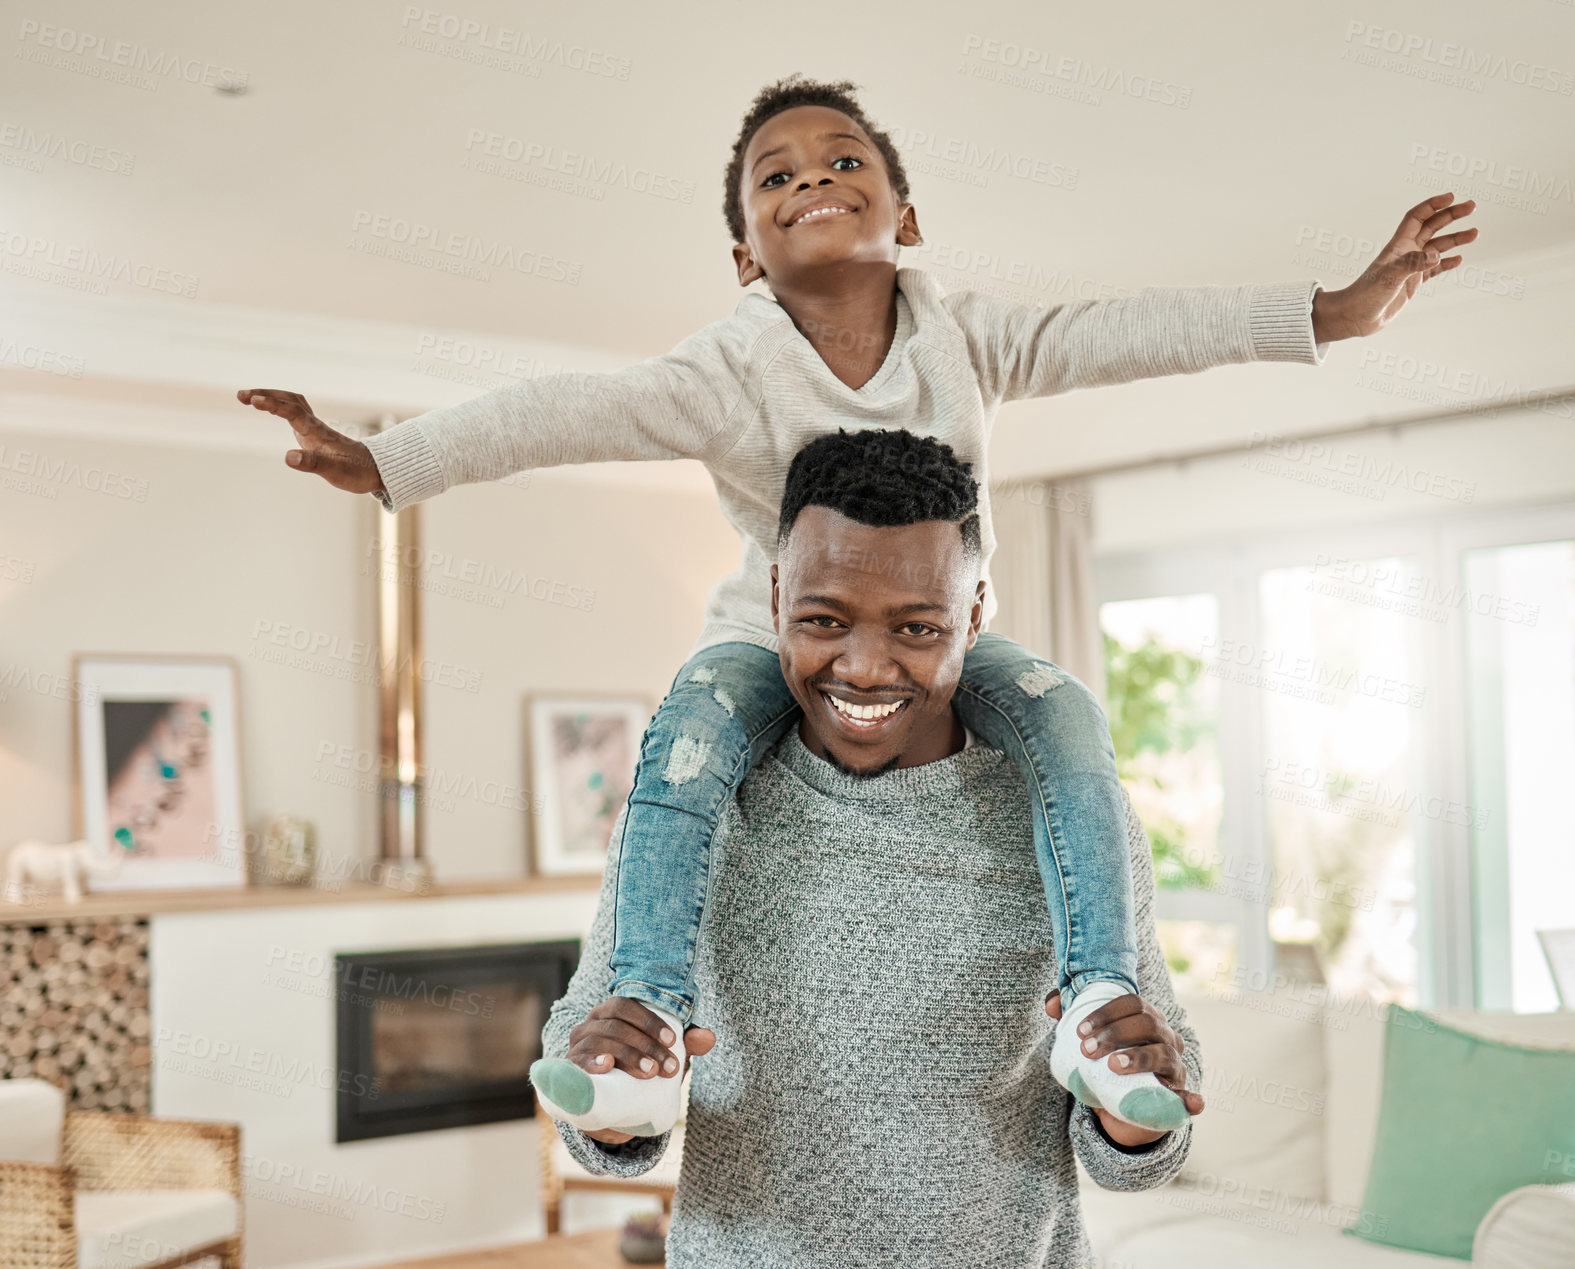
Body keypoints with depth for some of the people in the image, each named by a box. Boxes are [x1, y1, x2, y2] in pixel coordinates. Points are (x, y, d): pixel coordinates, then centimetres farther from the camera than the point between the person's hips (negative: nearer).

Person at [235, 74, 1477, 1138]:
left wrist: (1331, 310, -17)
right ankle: (648, 1011, -32)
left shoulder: (963, 334, -5)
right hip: (775, 635, -2)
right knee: (689, 734, -33)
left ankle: (1100, 991, -24)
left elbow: (1128, 332, -10)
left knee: (1062, 713, -27)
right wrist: (385, 462, -36)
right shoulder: (728, 372, -13)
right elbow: (568, 413, -25)